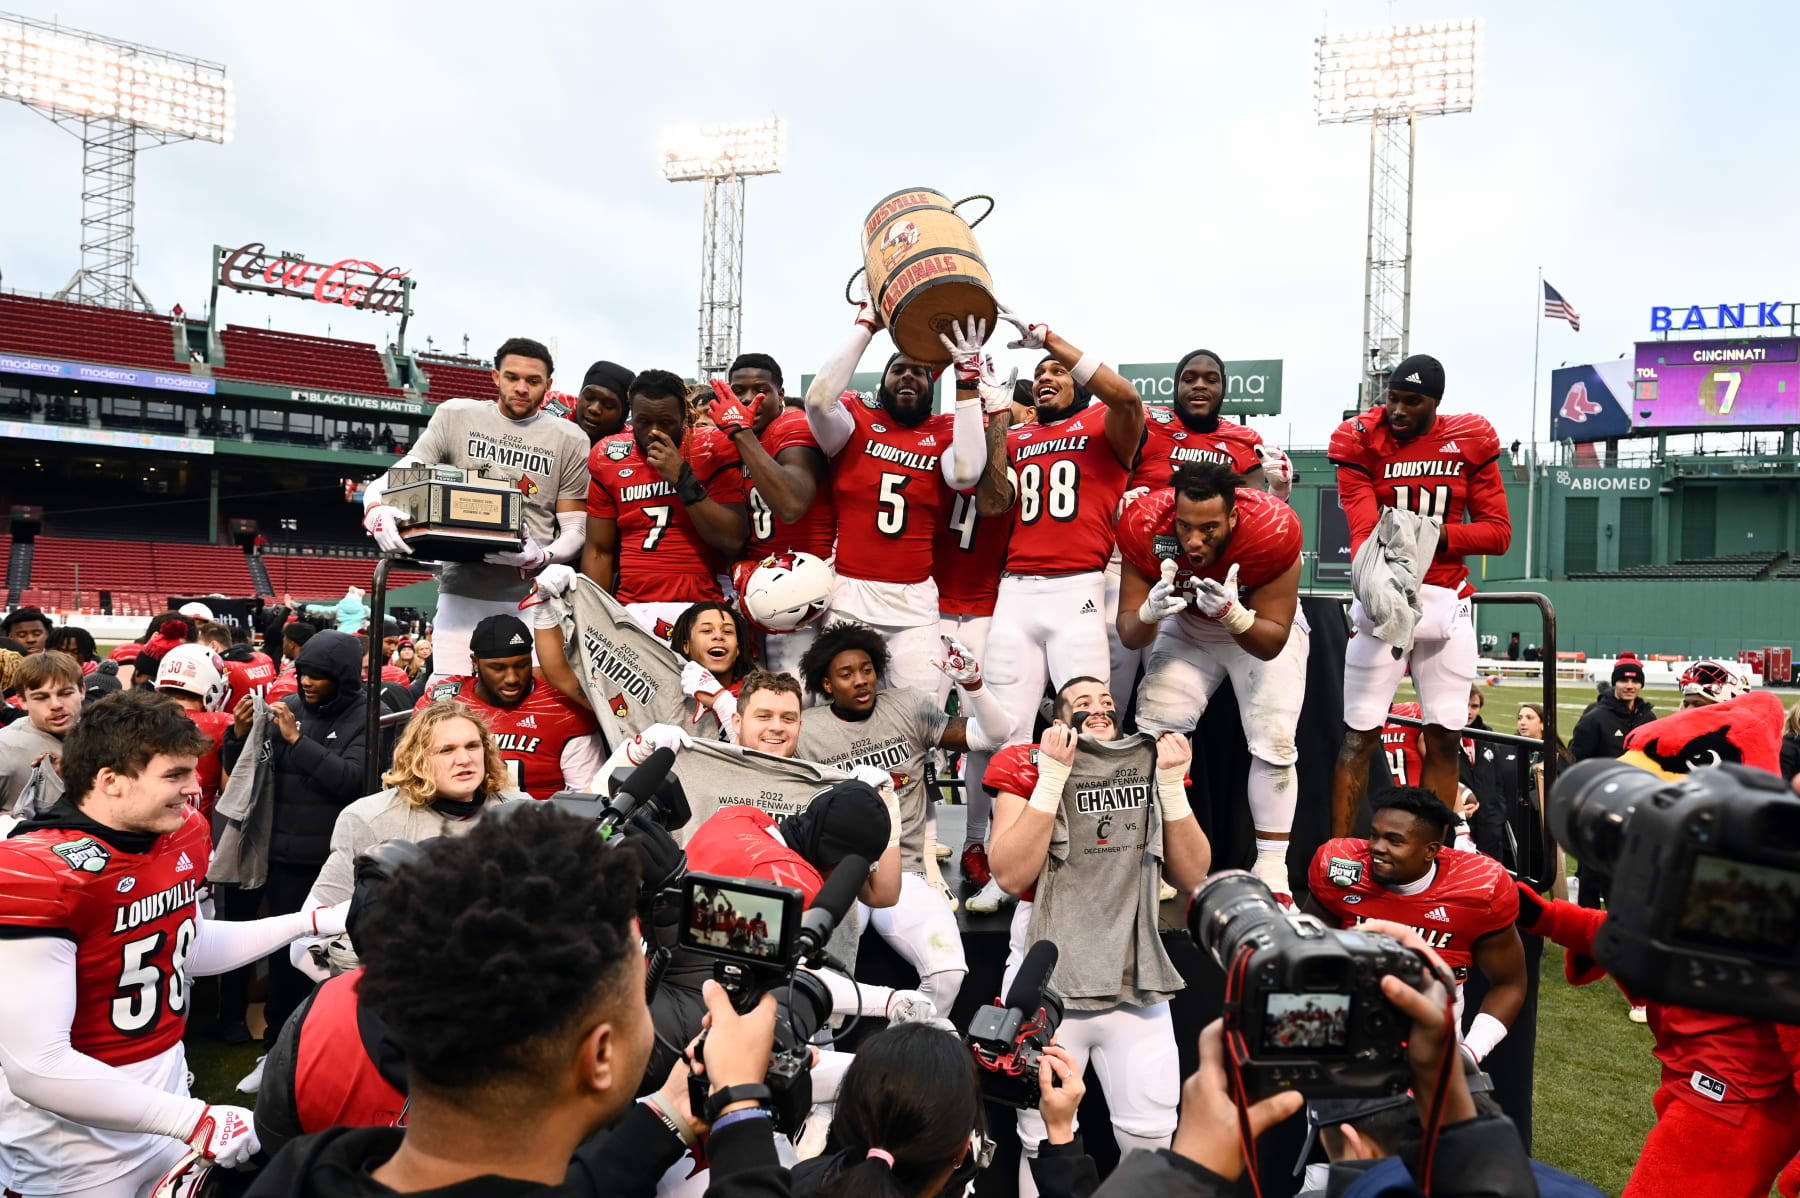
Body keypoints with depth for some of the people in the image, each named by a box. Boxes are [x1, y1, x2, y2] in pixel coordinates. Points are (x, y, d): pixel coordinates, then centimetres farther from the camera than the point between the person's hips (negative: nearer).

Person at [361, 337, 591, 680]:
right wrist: (376, 510, -21)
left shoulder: (569, 440, 8)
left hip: (532, 598, 0)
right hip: (463, 592, 0)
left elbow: (575, 528, 7)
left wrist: (542, 557, -16)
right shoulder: (455, 416, 10)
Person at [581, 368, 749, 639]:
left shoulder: (712, 449, 0)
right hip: (631, 608, 3)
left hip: (700, 605, -2)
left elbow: (734, 541, -8)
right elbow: (599, 551, 12)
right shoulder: (609, 457, 8)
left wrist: (683, 479, -13)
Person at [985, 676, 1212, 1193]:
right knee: (1047, 1142, 3)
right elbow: (1012, 876, -16)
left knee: (1151, 1136, 6)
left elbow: (1191, 876, 3)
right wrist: (1053, 777, -19)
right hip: (1050, 976, -3)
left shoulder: (1151, 763, 7)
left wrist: (1171, 784, -7)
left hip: (1136, 973, 3)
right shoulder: (1031, 768, -4)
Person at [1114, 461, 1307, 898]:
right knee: (1153, 729, -9)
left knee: (1274, 742, -14)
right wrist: (1150, 612, -45)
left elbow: (1272, 644, -29)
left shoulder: (1273, 530, -37)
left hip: (1263, 624, -2)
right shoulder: (1146, 526, -32)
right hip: (1188, 626, 2)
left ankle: (1272, 873, -2)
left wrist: (1233, 613, -49)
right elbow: (1128, 636, -23)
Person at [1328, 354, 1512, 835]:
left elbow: (1498, 530, 1)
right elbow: (1364, 527, -16)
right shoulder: (1362, 440, -4)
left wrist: (1437, 534, -17)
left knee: (1444, 737, 3)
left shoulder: (1470, 441, 3)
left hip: (1447, 601, 3)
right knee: (1360, 733, -5)